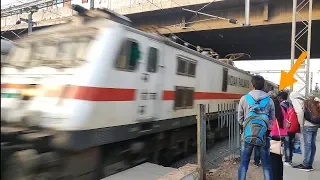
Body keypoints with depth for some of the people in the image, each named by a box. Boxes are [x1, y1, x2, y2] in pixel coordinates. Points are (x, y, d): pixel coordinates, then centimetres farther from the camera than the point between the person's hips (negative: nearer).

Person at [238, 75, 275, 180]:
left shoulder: (244, 99, -5)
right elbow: (272, 119, 3)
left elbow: (240, 119, 1)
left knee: (243, 164, 7)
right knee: (266, 164, 11)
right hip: (264, 135, 1)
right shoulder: (269, 100, -2)